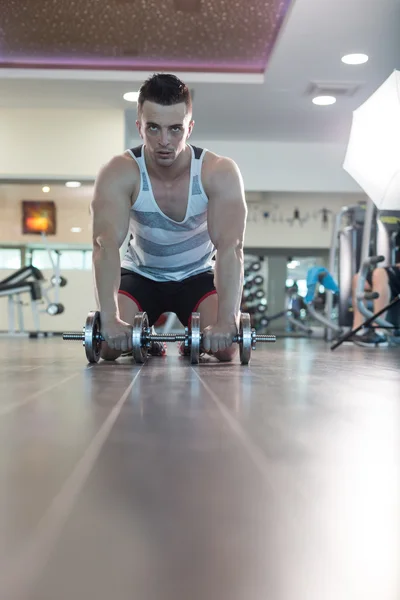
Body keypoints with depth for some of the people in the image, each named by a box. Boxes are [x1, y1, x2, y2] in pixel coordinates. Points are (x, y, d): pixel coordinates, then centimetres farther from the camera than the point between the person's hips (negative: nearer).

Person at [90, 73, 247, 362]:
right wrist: (110, 319, -50)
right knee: (109, 343, -22)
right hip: (140, 275, 1)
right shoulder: (118, 173, -25)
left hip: (199, 276, 0)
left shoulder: (220, 173, -25)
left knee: (226, 344, -22)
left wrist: (227, 320, -48)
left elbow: (231, 247, -35)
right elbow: (106, 244, -37)